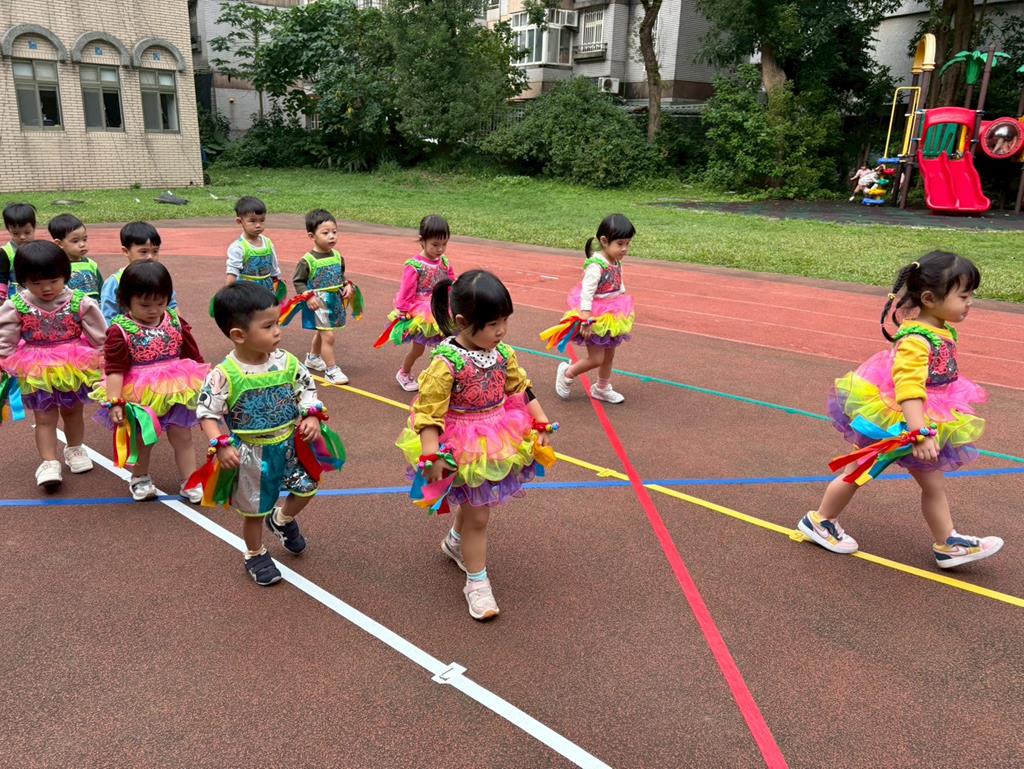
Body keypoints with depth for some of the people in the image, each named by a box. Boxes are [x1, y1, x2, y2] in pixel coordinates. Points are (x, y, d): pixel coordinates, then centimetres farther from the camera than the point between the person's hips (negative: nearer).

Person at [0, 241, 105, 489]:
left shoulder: (80, 303, -12)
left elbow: (100, 338, -5)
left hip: (73, 369, 1)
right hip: (37, 373, -1)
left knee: (72, 412, 19)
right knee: (45, 418, 3)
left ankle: (75, 449, 40)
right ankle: (49, 463, 11)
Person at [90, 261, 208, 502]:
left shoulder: (176, 323, -3)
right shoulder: (120, 331, -13)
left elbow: (194, 358, 6)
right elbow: (115, 370, -17)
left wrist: (204, 385, 9)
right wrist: (114, 402, -25)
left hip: (175, 393, 2)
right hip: (139, 396, -2)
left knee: (182, 437, 6)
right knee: (142, 439, 17)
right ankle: (140, 478, 40)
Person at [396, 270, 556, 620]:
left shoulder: (502, 353, -4)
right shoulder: (447, 362, -26)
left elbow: (522, 390, 8)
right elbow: (429, 411, -24)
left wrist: (541, 423, 7)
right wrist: (431, 455, -27)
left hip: (497, 442, 7)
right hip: (465, 448, -7)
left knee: (475, 503, 26)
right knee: (478, 515, 2)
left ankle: (455, 542, 55)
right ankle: (477, 582, 20)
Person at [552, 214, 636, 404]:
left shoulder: (617, 263, 2)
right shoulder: (596, 265, -25)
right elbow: (586, 293, -28)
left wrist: (623, 313, 20)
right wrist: (586, 321, -31)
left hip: (612, 317, 8)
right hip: (596, 318, -8)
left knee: (609, 356, 18)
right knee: (596, 359, -3)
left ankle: (601, 389, 37)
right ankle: (567, 373, 22)